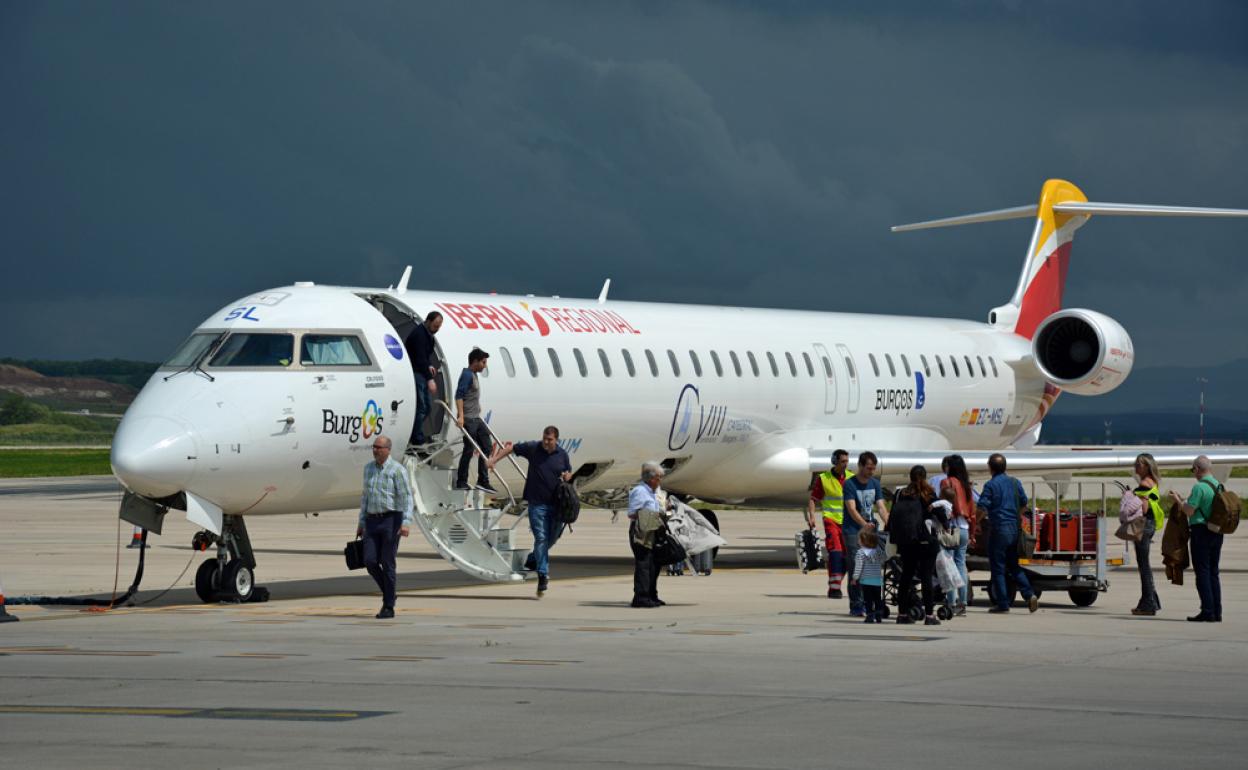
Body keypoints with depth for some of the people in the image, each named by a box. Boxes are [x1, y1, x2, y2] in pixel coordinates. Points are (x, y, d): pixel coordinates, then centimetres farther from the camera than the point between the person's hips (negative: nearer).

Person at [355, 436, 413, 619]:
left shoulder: (397, 470, -8)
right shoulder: (369, 468, 12)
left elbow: (406, 498, -13)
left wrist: (406, 523, -23)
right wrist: (361, 523, 18)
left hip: (391, 520, -6)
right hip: (372, 521, 6)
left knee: (387, 563, -5)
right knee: (370, 561, -5)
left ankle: (388, 607, 2)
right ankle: (388, 592, 19)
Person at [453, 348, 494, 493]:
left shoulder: (474, 375, 17)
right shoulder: (467, 375, -12)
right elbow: (459, 395, -21)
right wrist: (460, 416, -28)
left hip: (476, 418, 10)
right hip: (468, 419, -10)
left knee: (487, 447, 8)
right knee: (469, 450, -6)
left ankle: (483, 481, 11)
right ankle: (461, 482, 1)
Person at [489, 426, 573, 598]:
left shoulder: (562, 455, 4)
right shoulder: (533, 448, -4)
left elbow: (569, 474, 18)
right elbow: (511, 448, 5)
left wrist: (567, 476, -6)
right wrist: (494, 460, -4)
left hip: (556, 503, 3)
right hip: (537, 503, -3)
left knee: (552, 538, 13)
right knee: (541, 538, -10)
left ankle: (534, 560, 36)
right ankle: (542, 574, -10)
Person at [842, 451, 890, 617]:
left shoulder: (875, 483, 11)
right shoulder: (850, 484, -7)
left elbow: (881, 506, 3)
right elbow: (851, 508, -18)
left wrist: (889, 523, -16)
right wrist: (864, 524, -34)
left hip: (871, 529, 5)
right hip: (853, 530, -5)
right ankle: (856, 607, -7)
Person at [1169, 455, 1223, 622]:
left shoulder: (1199, 487, -15)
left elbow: (1189, 511, -16)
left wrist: (1177, 500, 2)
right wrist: (1184, 500, 25)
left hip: (1201, 531, -8)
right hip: (1217, 533, 8)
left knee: (1202, 572, -4)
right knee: (1213, 572, 12)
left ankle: (1207, 611, -7)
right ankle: (1216, 612, 12)